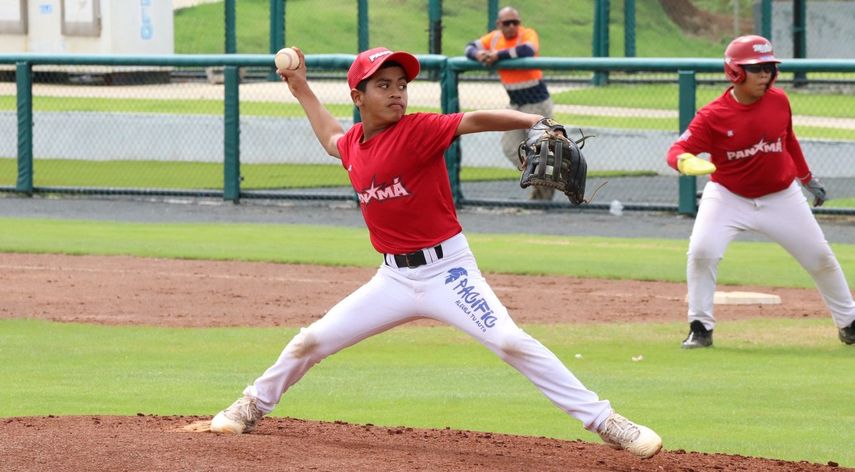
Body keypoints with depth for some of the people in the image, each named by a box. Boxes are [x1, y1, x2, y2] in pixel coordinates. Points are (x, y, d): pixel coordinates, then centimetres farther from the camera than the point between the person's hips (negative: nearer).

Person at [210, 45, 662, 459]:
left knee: (511, 342, -22)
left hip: (447, 271, -6)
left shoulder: (419, 130, -14)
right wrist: (301, 90, 30)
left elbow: (475, 120, -30)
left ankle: (604, 421, -19)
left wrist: (534, 121, -45)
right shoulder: (353, 144, 5)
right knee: (311, 341, 10)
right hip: (393, 279, 6)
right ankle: (253, 406, 36)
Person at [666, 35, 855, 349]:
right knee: (702, 252, -22)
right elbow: (677, 150, -25)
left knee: (821, 257, 5)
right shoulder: (712, 116, -20)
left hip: (781, 198, 3)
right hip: (728, 196, -3)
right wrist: (686, 162, -49)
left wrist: (807, 178, 19)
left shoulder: (779, 101, -8)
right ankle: (700, 328, -6)